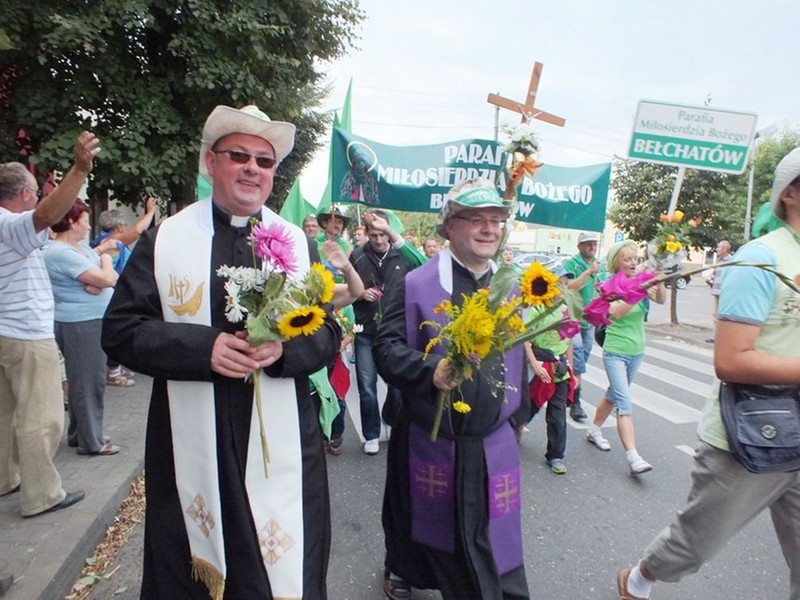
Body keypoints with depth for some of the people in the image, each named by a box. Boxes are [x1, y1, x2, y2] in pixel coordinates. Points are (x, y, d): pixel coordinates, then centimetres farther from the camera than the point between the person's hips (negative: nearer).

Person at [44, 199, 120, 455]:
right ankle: (91, 442, 10)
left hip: (92, 321, 10)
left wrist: (98, 282, -12)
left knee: (85, 380, 18)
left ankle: (79, 434, 31)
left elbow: (113, 277, 9)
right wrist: (105, 256, -4)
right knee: (89, 382, -1)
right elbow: (107, 278, -22)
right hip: (81, 325, -10)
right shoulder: (61, 253, -18)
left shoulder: (81, 246, 12)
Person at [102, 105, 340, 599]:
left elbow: (328, 335, 3)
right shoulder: (164, 239, 1)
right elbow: (120, 330, -1)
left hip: (281, 443, 1)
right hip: (190, 442, 0)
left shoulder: (299, 242, 5)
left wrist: (284, 348, -18)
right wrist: (202, 346, -17)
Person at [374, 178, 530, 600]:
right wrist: (431, 372, -30)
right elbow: (387, 347, -14)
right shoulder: (415, 285, -10)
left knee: (492, 540, 8)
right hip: (427, 441, -2)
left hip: (492, 445, 3)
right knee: (419, 520, 21)